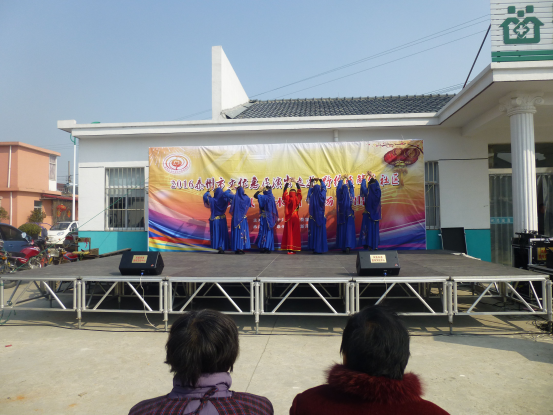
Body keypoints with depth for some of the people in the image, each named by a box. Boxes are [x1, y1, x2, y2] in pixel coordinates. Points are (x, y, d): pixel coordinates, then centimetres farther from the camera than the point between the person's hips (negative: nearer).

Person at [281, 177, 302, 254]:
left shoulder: (288, 199, -8)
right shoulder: (297, 199, -7)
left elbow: (285, 191, 1)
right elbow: (299, 191, 3)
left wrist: (288, 182, 5)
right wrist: (296, 182, 8)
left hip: (289, 218, 0)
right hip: (295, 217, 0)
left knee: (289, 233, 2)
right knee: (295, 233, 5)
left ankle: (289, 249, -1)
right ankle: (294, 248, 6)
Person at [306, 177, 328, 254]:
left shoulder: (311, 196, -4)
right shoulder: (321, 196, -10)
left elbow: (310, 188, 15)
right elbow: (324, 188, 8)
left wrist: (312, 181, 25)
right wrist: (321, 180, 19)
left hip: (313, 218, 3)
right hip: (320, 217, -3)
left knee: (313, 232, 7)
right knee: (320, 232, 1)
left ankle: (313, 247, 10)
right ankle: (319, 248, 1)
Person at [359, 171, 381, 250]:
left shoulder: (368, 192, -15)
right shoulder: (378, 192, -6)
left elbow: (363, 186, 3)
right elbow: (377, 184, 15)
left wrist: (364, 178, 16)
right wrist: (373, 177, 27)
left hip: (368, 214, -3)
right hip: (376, 214, 3)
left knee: (368, 228, 3)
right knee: (375, 228, 10)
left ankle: (368, 244, 2)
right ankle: (375, 245, 14)